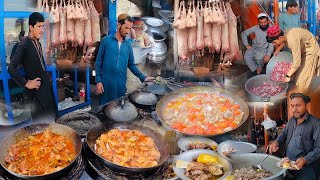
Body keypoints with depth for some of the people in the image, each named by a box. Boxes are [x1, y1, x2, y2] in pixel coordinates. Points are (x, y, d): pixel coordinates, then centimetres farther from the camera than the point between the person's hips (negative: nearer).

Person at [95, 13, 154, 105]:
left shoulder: (128, 45, 7)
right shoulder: (106, 40, -3)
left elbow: (131, 65, 13)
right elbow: (98, 62, -2)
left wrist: (143, 77, 4)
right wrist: (98, 81, -7)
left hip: (121, 84, 3)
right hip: (106, 83, -3)